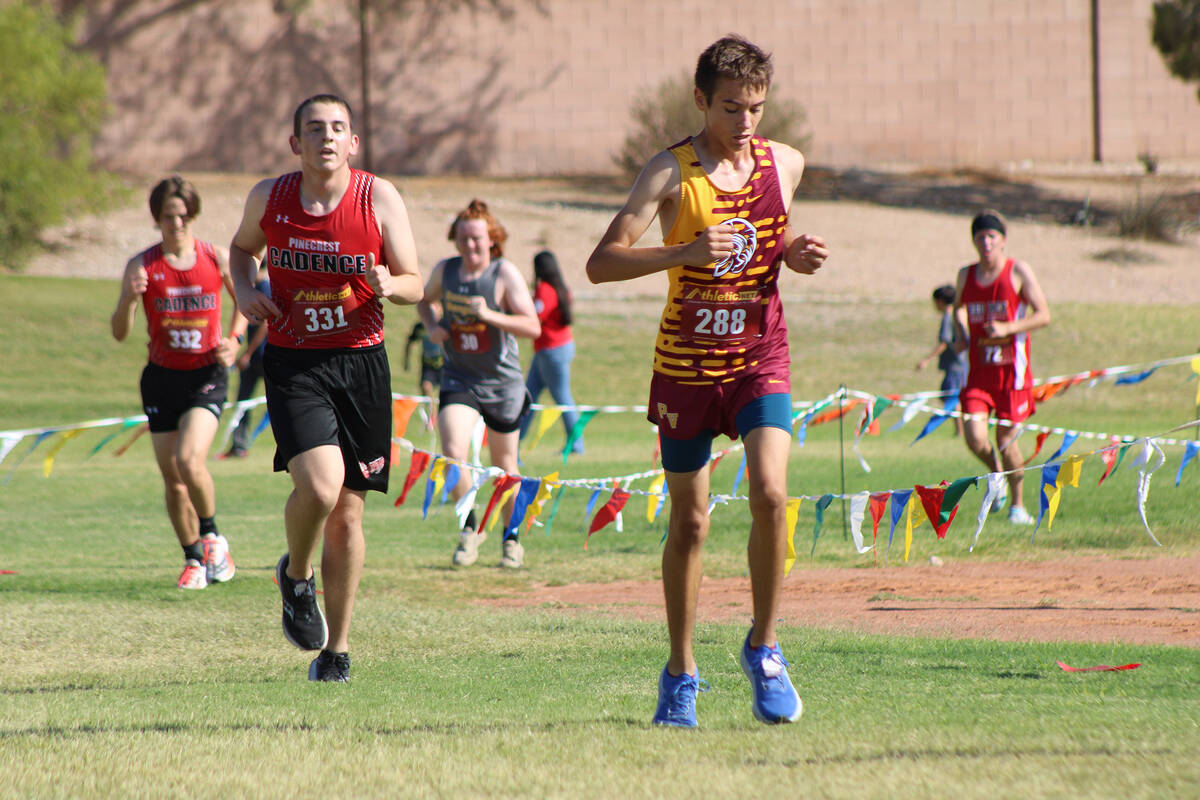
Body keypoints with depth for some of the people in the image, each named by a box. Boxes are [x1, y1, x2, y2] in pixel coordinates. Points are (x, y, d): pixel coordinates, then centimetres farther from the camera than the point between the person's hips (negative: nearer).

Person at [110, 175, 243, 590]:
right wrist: (129, 299, -28)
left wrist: (234, 339, 1)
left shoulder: (217, 259, -3)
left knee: (189, 460, -22)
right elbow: (119, 333, -9)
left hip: (206, 376, -2)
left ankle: (213, 536, 3)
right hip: (162, 378, 2)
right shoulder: (143, 265, -5)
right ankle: (194, 561, 21)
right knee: (172, 479, 5)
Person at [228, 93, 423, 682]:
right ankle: (297, 575, 10)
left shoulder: (380, 199, -4)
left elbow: (414, 285, 1)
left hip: (361, 364, 1)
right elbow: (243, 246, 21)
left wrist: (387, 284, -22)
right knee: (320, 485, -23)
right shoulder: (268, 198, -1)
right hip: (293, 363, -1)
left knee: (348, 511, 4)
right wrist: (243, 287, 0)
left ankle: (336, 650, 19)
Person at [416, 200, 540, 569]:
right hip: (459, 379, 2)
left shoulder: (505, 273, -12)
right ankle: (470, 527, 2)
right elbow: (425, 300, 21)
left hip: (502, 382, -2)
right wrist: (432, 325, -1)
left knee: (504, 466, 11)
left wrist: (490, 316, -30)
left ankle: (512, 539, 29)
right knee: (452, 454, -19)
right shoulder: (445, 270, -1)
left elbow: (533, 327, -17)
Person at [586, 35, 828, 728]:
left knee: (770, 492, -20)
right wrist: (685, 253, -28)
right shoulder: (671, 172, -9)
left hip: (761, 355, 2)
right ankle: (681, 675, 21)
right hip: (687, 361, -2)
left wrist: (797, 255, 0)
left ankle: (764, 648, -2)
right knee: (690, 520, 6)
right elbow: (601, 263, -15)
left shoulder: (786, 164, 3)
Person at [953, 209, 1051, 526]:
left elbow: (1043, 315, -6)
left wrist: (1007, 328, -19)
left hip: (1011, 368, -3)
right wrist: (962, 331, 8)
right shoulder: (966, 275, 8)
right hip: (979, 370, 3)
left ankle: (1018, 506, 18)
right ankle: (997, 476, 22)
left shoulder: (1019, 272, -5)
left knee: (1006, 439, 0)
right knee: (975, 437, -11)